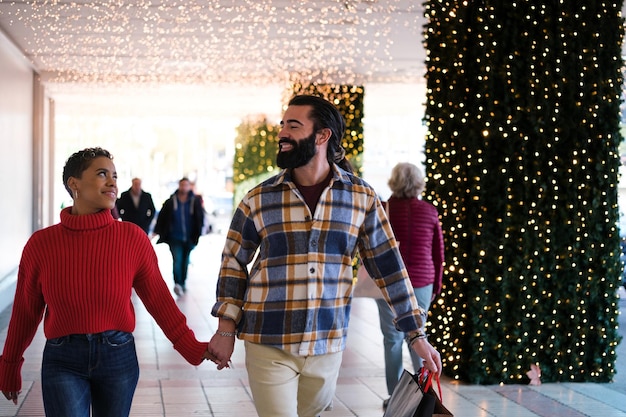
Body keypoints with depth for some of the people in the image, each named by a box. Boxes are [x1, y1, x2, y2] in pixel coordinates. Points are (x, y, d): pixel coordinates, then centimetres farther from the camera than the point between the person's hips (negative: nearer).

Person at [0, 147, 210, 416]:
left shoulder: (132, 238, -4)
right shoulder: (41, 244, -5)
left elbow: (159, 299, -1)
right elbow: (26, 312, 5)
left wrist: (192, 348, -7)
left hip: (119, 356, 1)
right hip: (63, 361, -1)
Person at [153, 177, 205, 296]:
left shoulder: (196, 201, 0)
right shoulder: (171, 201, -1)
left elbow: (200, 218, 4)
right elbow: (162, 217, 4)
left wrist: (198, 233, -2)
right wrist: (157, 231, 2)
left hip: (189, 238, 2)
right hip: (175, 238, -2)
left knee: (185, 261, 13)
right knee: (177, 259, -14)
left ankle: (183, 283, 27)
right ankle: (177, 284, -19)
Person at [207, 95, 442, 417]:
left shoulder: (362, 197, -2)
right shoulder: (258, 199, -3)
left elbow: (389, 267, 2)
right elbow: (233, 264, 7)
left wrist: (417, 335, 1)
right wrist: (225, 330, 1)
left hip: (327, 347, 2)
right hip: (268, 346, -1)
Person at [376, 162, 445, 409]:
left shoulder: (384, 209, -6)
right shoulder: (430, 212, -1)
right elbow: (439, 252, 5)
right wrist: (437, 284, 16)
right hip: (422, 282, 2)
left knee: (393, 338, 6)